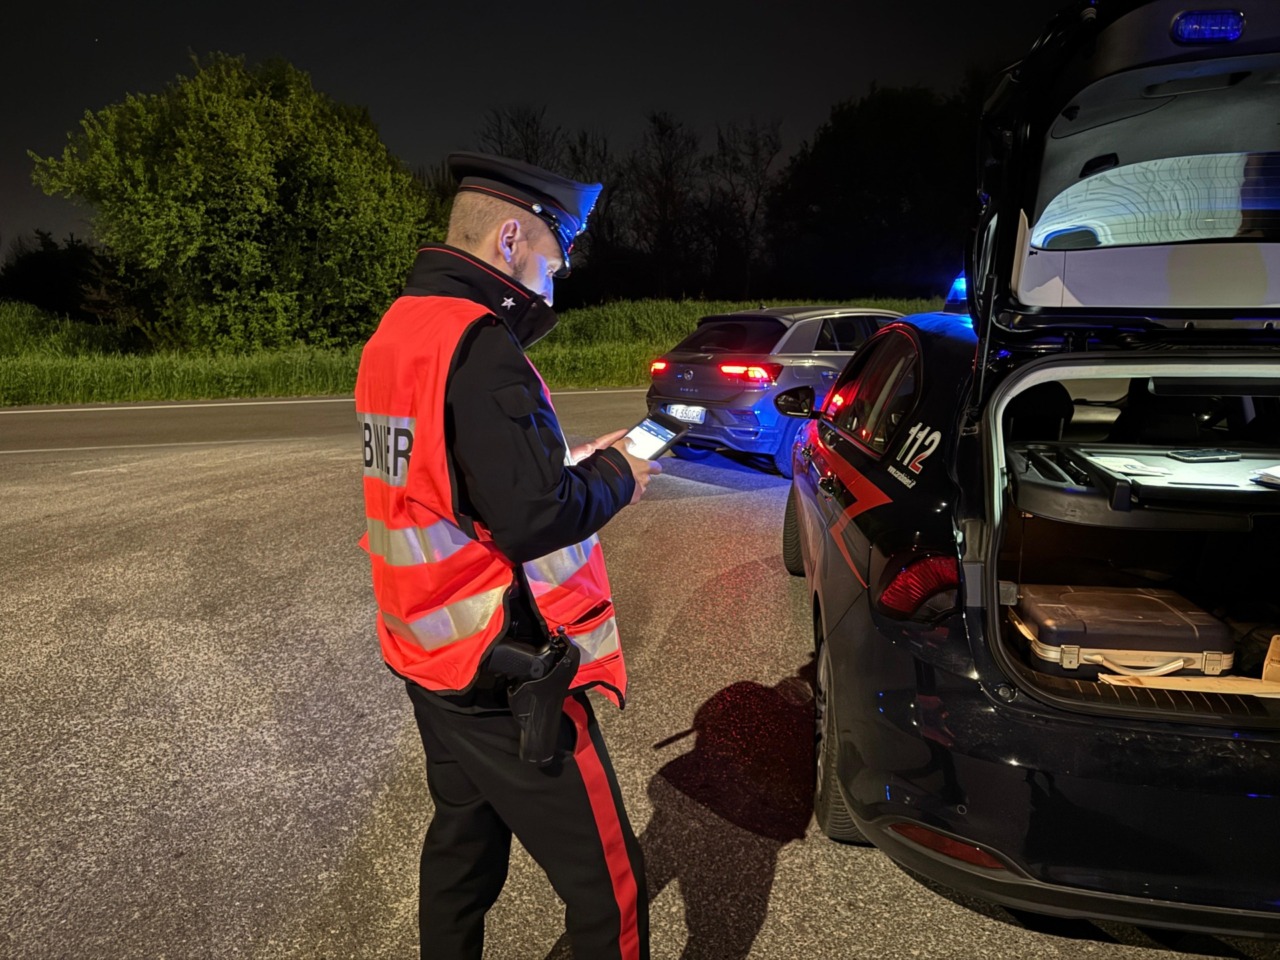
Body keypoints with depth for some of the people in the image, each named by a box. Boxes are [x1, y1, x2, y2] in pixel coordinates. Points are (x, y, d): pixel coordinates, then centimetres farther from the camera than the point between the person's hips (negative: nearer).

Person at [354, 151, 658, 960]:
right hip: (506, 678, -10)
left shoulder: (398, 331, 9)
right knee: (608, 888, 4)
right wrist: (615, 477, -8)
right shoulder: (480, 347, -21)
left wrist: (574, 463, 10)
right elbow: (534, 519, -25)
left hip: (430, 656, 10)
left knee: (465, 842, 25)